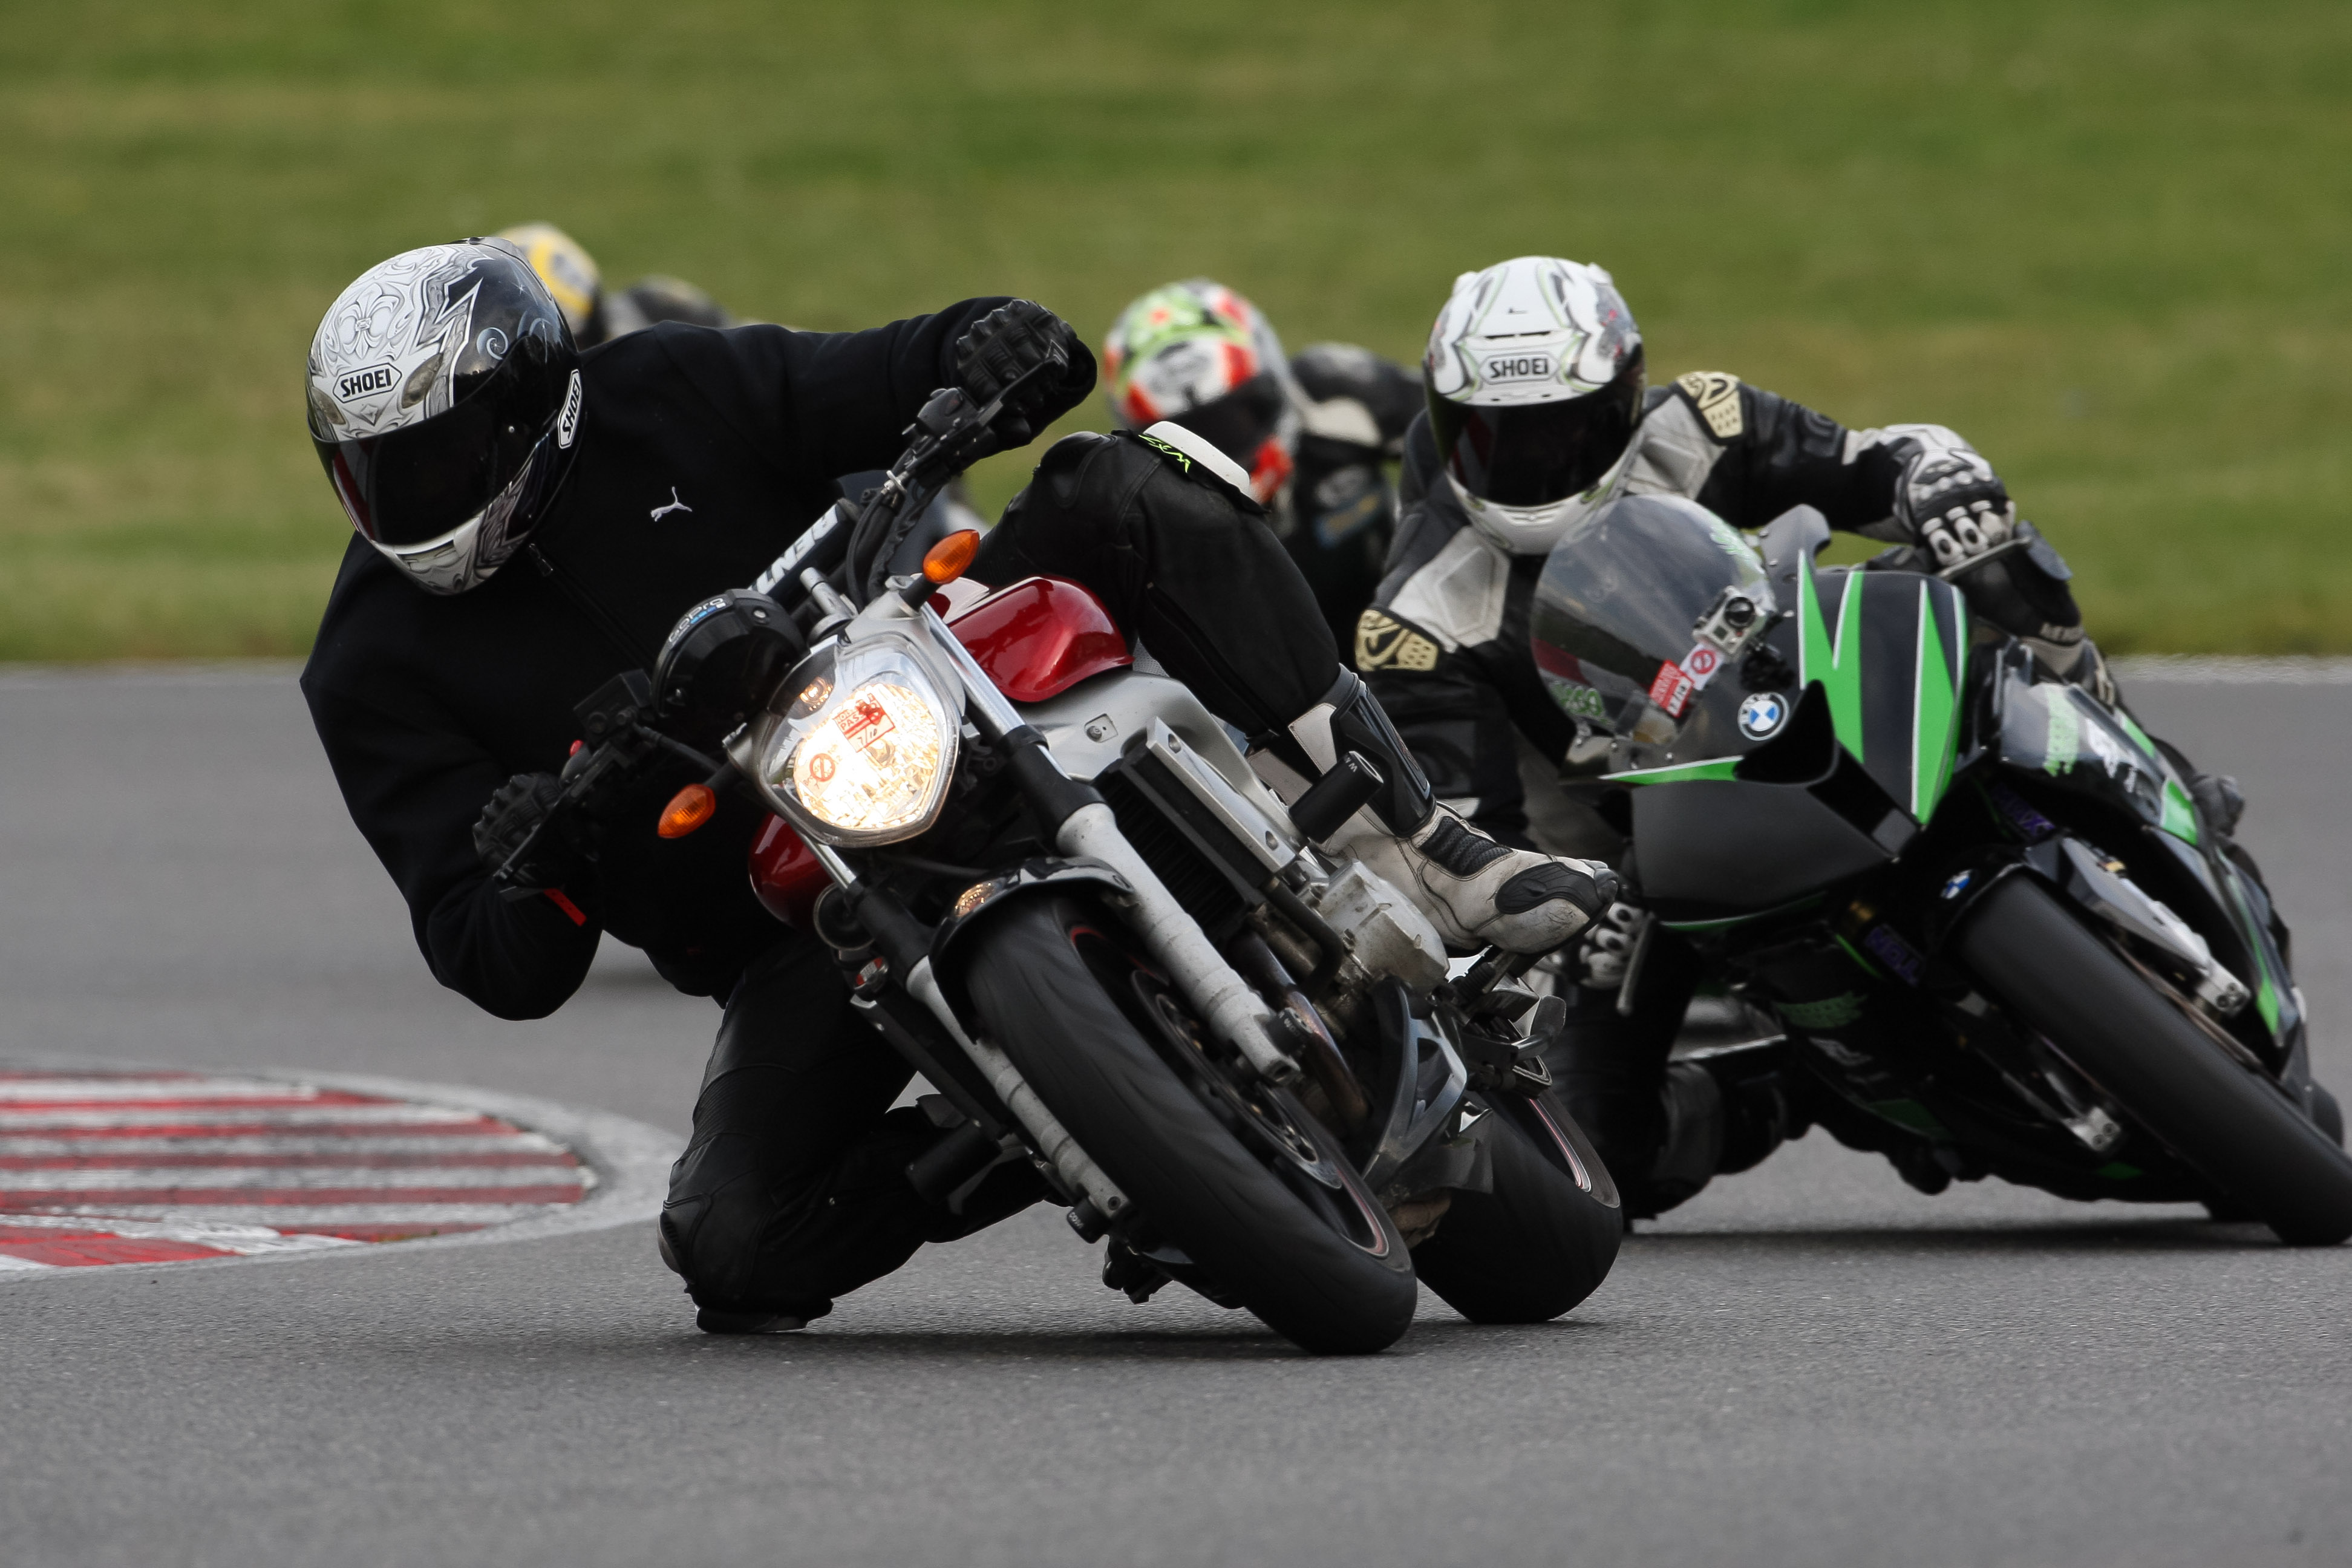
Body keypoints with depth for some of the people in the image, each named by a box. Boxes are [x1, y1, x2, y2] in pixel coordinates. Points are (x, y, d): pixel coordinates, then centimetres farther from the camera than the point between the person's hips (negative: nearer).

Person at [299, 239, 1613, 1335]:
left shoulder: (664, 400, -2)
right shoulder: (380, 669, -4)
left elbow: (898, 381, 3)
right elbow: (503, 974, -7)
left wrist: (1006, 351, -22)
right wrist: (522, 881, -31)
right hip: (793, 931, -1)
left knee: (1129, 494, -22)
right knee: (734, 1247, -26)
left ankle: (1416, 847, -27)